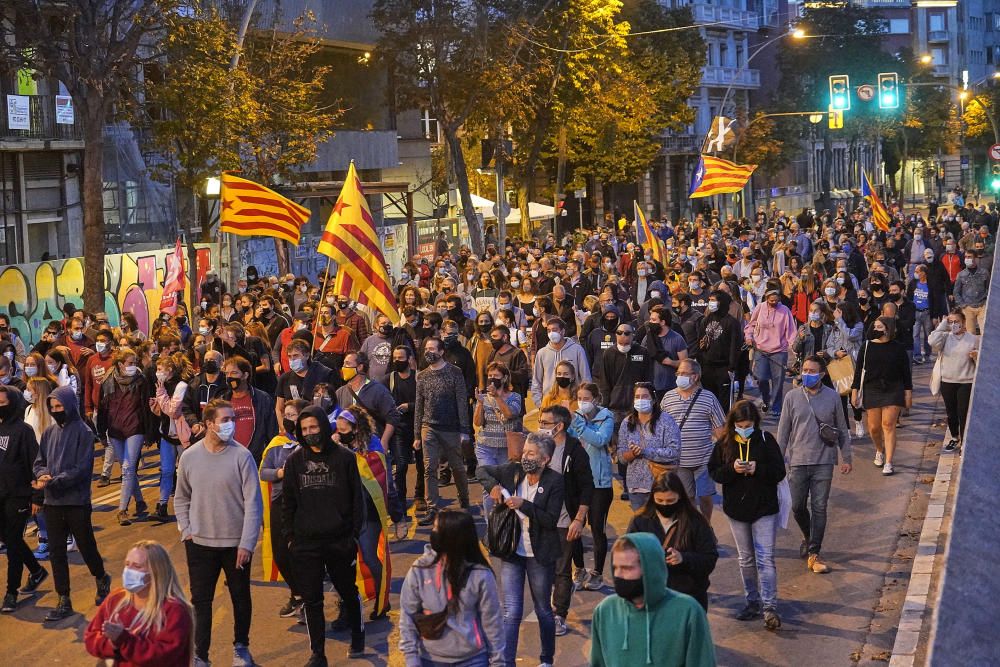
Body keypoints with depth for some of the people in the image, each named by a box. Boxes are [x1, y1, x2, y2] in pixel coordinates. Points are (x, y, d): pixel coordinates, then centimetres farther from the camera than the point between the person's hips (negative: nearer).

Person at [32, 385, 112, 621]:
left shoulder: (83, 432, -11)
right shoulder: (50, 432, 6)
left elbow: (82, 469, -16)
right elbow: (39, 462, 10)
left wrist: (53, 481, -23)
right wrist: (43, 474, -13)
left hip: (77, 502, -5)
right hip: (53, 503, 5)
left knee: (86, 546, 9)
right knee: (56, 551, 5)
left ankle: (102, 579, 37)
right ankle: (63, 601, 13)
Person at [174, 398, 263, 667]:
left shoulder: (242, 456, -12)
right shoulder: (189, 457, -3)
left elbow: (253, 503, -12)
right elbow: (181, 498, 12)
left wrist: (246, 544, -14)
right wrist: (186, 531, 1)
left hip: (236, 543, -2)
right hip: (200, 543, 2)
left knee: (241, 597, 14)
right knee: (200, 600, 6)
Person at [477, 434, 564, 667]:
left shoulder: (554, 481, -13)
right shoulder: (513, 471, -3)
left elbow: (551, 520, -17)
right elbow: (482, 470, 12)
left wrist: (523, 504, -24)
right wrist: (492, 486, -8)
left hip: (540, 555, -2)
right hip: (512, 552, 2)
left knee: (543, 611, 15)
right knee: (511, 611, -3)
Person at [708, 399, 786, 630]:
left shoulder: (766, 440, -6)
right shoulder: (724, 444, 0)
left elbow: (779, 472, -6)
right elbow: (714, 472, -1)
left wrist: (758, 469, -23)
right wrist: (732, 469, -20)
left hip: (764, 509, -3)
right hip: (737, 509, 3)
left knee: (765, 559, -8)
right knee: (746, 559, 14)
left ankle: (770, 607, -9)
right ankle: (752, 601, 26)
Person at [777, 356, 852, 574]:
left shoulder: (832, 397, 1)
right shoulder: (792, 397, 1)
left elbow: (842, 429, 8)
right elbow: (783, 431, 6)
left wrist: (846, 458, 7)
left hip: (824, 462, -1)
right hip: (798, 461, 1)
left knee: (819, 507, -2)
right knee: (797, 506, 6)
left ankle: (813, 554, 1)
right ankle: (808, 538, 34)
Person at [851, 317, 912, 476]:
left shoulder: (897, 348, 0)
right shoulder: (867, 347, 4)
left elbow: (906, 372, 5)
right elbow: (858, 370, 7)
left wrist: (908, 393, 3)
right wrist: (854, 391, 3)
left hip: (893, 391, -2)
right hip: (872, 390, 2)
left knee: (889, 425, -8)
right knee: (874, 427, 5)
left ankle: (888, 463, -6)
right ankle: (880, 451, 36)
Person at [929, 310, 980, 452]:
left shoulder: (973, 339, -2)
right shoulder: (945, 337, 0)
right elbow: (933, 342, -23)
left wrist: (976, 356, -20)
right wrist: (943, 325, -14)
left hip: (967, 383, -3)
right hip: (947, 382, 3)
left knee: (963, 415, -4)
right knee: (951, 414, 16)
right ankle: (955, 438, 38)